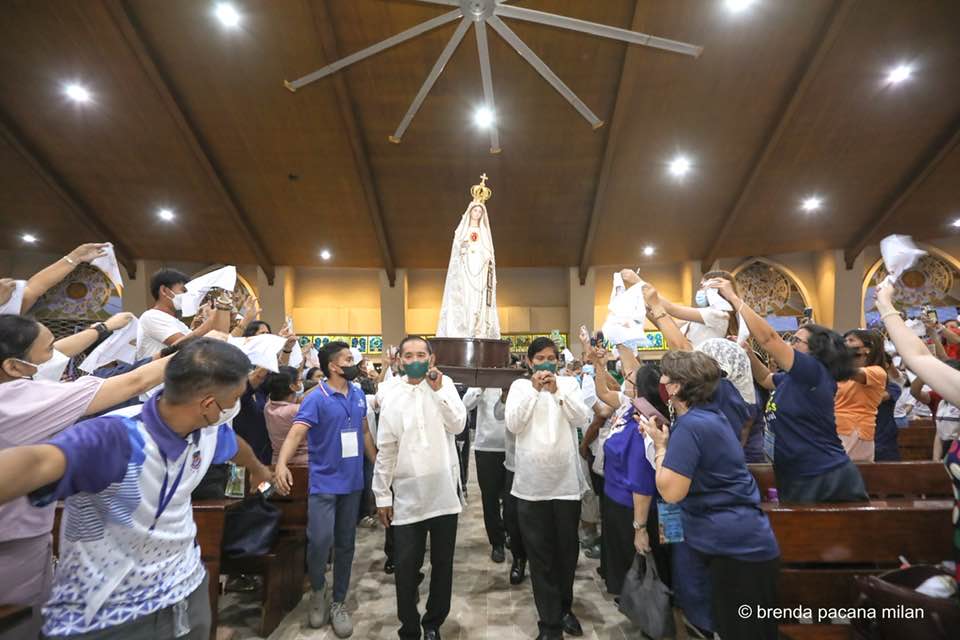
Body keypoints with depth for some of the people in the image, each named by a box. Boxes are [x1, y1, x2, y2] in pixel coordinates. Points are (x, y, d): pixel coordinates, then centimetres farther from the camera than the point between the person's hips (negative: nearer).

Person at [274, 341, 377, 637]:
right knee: (320, 540, -12)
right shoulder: (316, 398, -14)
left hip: (352, 482, 5)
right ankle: (318, 590, 20)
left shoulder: (358, 394, 4)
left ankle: (339, 602, 30)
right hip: (324, 483, -5)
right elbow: (296, 432, -26)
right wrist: (282, 463, -43)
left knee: (346, 544, 12)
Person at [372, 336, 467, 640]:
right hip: (407, 494, 0)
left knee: (443, 564, 14)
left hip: (443, 490, 0)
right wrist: (382, 495, 3)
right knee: (405, 567, 6)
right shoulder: (392, 395, 0)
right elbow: (385, 449, 2)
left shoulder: (444, 384, 0)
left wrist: (438, 390, -19)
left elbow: (458, 425, -13)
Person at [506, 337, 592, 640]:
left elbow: (581, 417, -10)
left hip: (567, 481, 1)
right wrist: (534, 389, -20)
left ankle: (564, 608, 38)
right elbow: (513, 424, -12)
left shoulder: (569, 384, 3)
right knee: (539, 554, 6)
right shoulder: (520, 386, 0)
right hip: (532, 483, -1)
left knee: (567, 549, 16)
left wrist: (557, 390, -22)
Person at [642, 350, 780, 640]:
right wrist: (663, 437, 7)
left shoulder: (691, 425, -24)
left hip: (737, 550, -10)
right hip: (740, 544, 10)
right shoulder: (708, 415, 7)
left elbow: (670, 491, -25)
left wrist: (660, 445, -13)